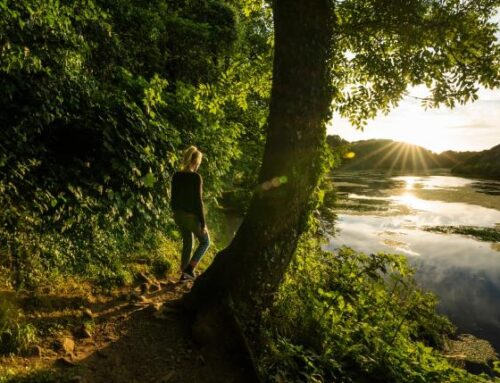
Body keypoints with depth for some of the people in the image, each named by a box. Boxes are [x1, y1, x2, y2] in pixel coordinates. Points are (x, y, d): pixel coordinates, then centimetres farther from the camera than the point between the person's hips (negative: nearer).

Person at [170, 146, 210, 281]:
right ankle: (189, 269, 2)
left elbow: (173, 198, 8)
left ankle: (184, 273, 26)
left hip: (179, 214, 7)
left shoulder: (176, 176, 2)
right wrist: (203, 223, -14)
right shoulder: (196, 177, -17)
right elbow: (198, 201, -18)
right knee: (205, 241, 13)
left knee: (187, 243, 21)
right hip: (192, 215, -6)